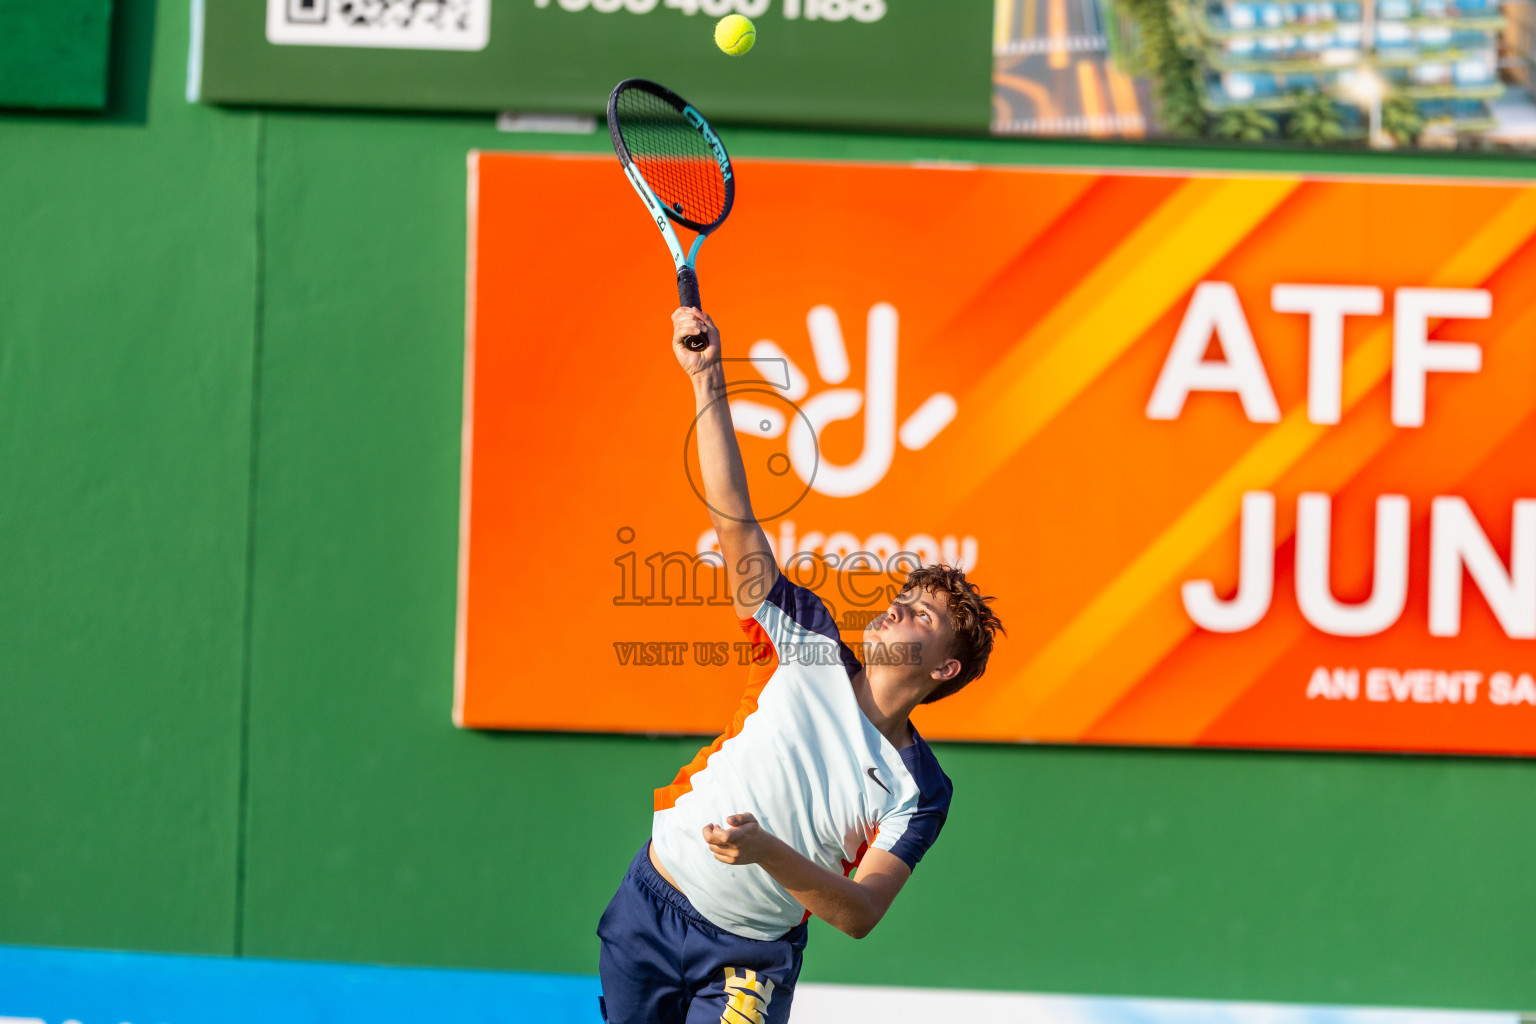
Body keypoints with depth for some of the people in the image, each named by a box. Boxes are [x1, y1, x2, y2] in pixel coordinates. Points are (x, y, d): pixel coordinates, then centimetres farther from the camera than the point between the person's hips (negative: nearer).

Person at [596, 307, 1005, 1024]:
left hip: (751, 957, -2)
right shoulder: (810, 648, 1)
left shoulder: (919, 794, -4)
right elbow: (732, 518, -5)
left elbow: (860, 913, -14)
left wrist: (766, 851, -30)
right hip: (651, 904, 2)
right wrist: (709, 380, -14)